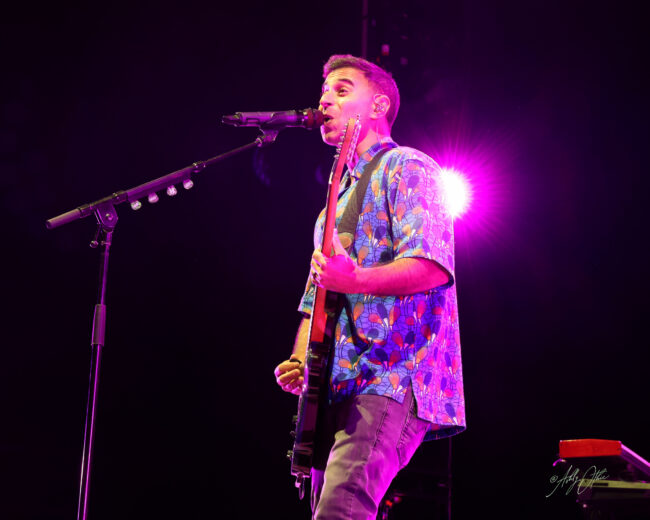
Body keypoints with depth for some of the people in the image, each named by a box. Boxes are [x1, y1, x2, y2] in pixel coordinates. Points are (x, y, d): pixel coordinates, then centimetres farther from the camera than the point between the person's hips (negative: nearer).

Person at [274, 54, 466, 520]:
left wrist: (354, 280, -30)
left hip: (390, 380, -9)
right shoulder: (341, 193, 26)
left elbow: (434, 268, -16)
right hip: (337, 385, 9)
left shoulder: (406, 168, -1)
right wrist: (298, 363, 11)